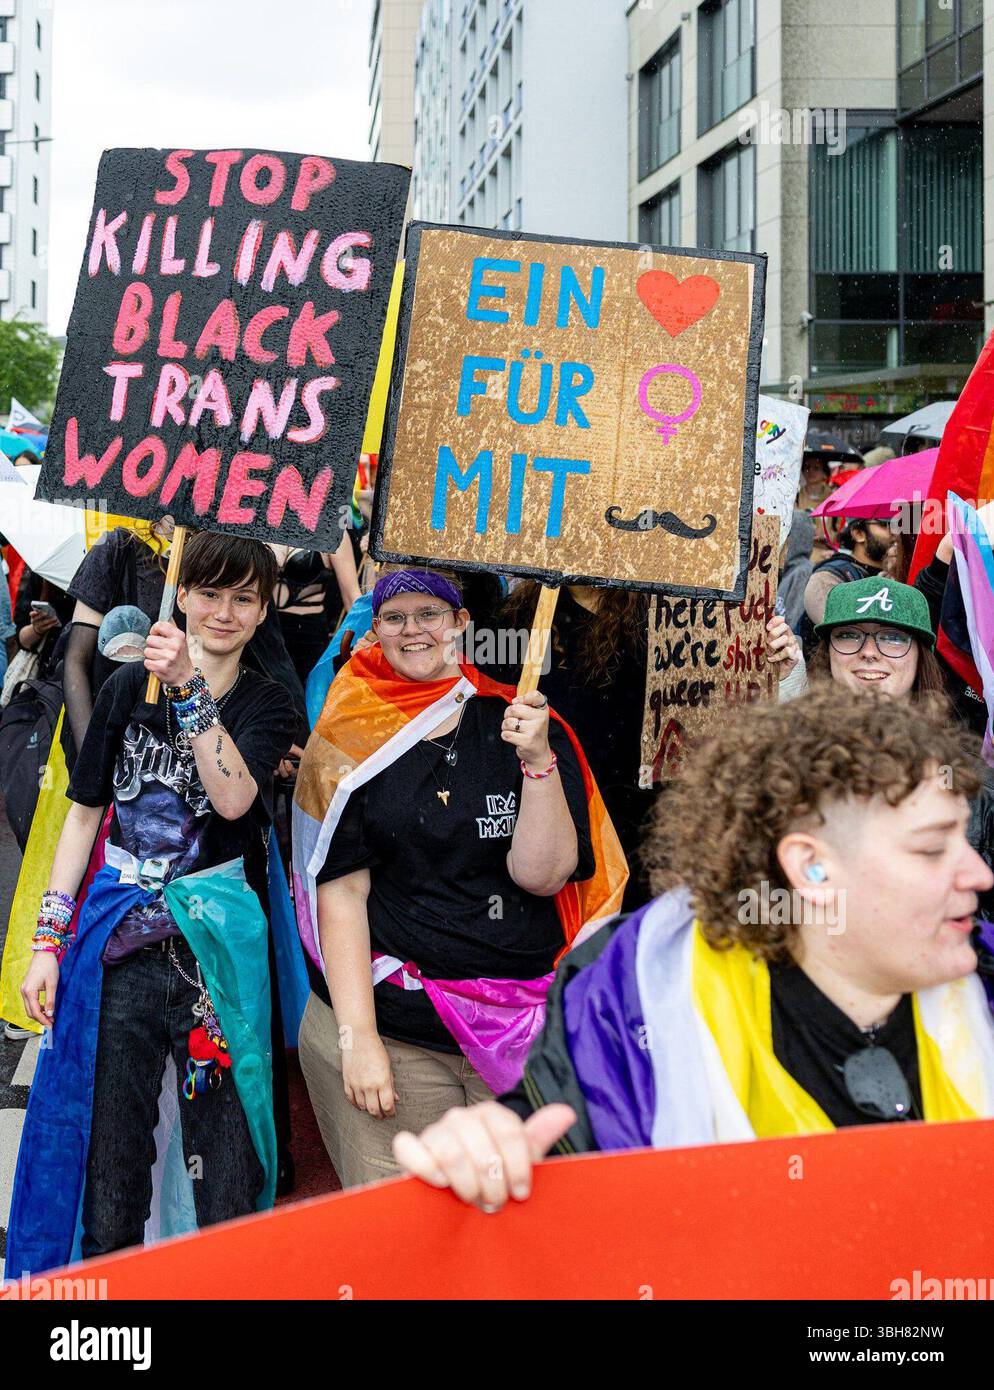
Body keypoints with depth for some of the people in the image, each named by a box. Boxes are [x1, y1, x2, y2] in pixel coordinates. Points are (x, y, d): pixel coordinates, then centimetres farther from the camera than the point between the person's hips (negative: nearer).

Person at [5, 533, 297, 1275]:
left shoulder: (268, 705, 4)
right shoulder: (129, 687, 7)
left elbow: (234, 798, -14)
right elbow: (84, 815, 9)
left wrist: (189, 691, -23)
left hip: (217, 946, -1)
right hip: (119, 938, 1)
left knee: (226, 1168, 0)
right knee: (107, 1156, 5)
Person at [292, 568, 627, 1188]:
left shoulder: (520, 726, 4)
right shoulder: (348, 741, 2)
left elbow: (542, 876, -3)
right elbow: (341, 892, -4)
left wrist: (538, 761, -16)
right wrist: (358, 1038, -11)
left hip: (524, 1034, 1)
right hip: (392, 1030, -1)